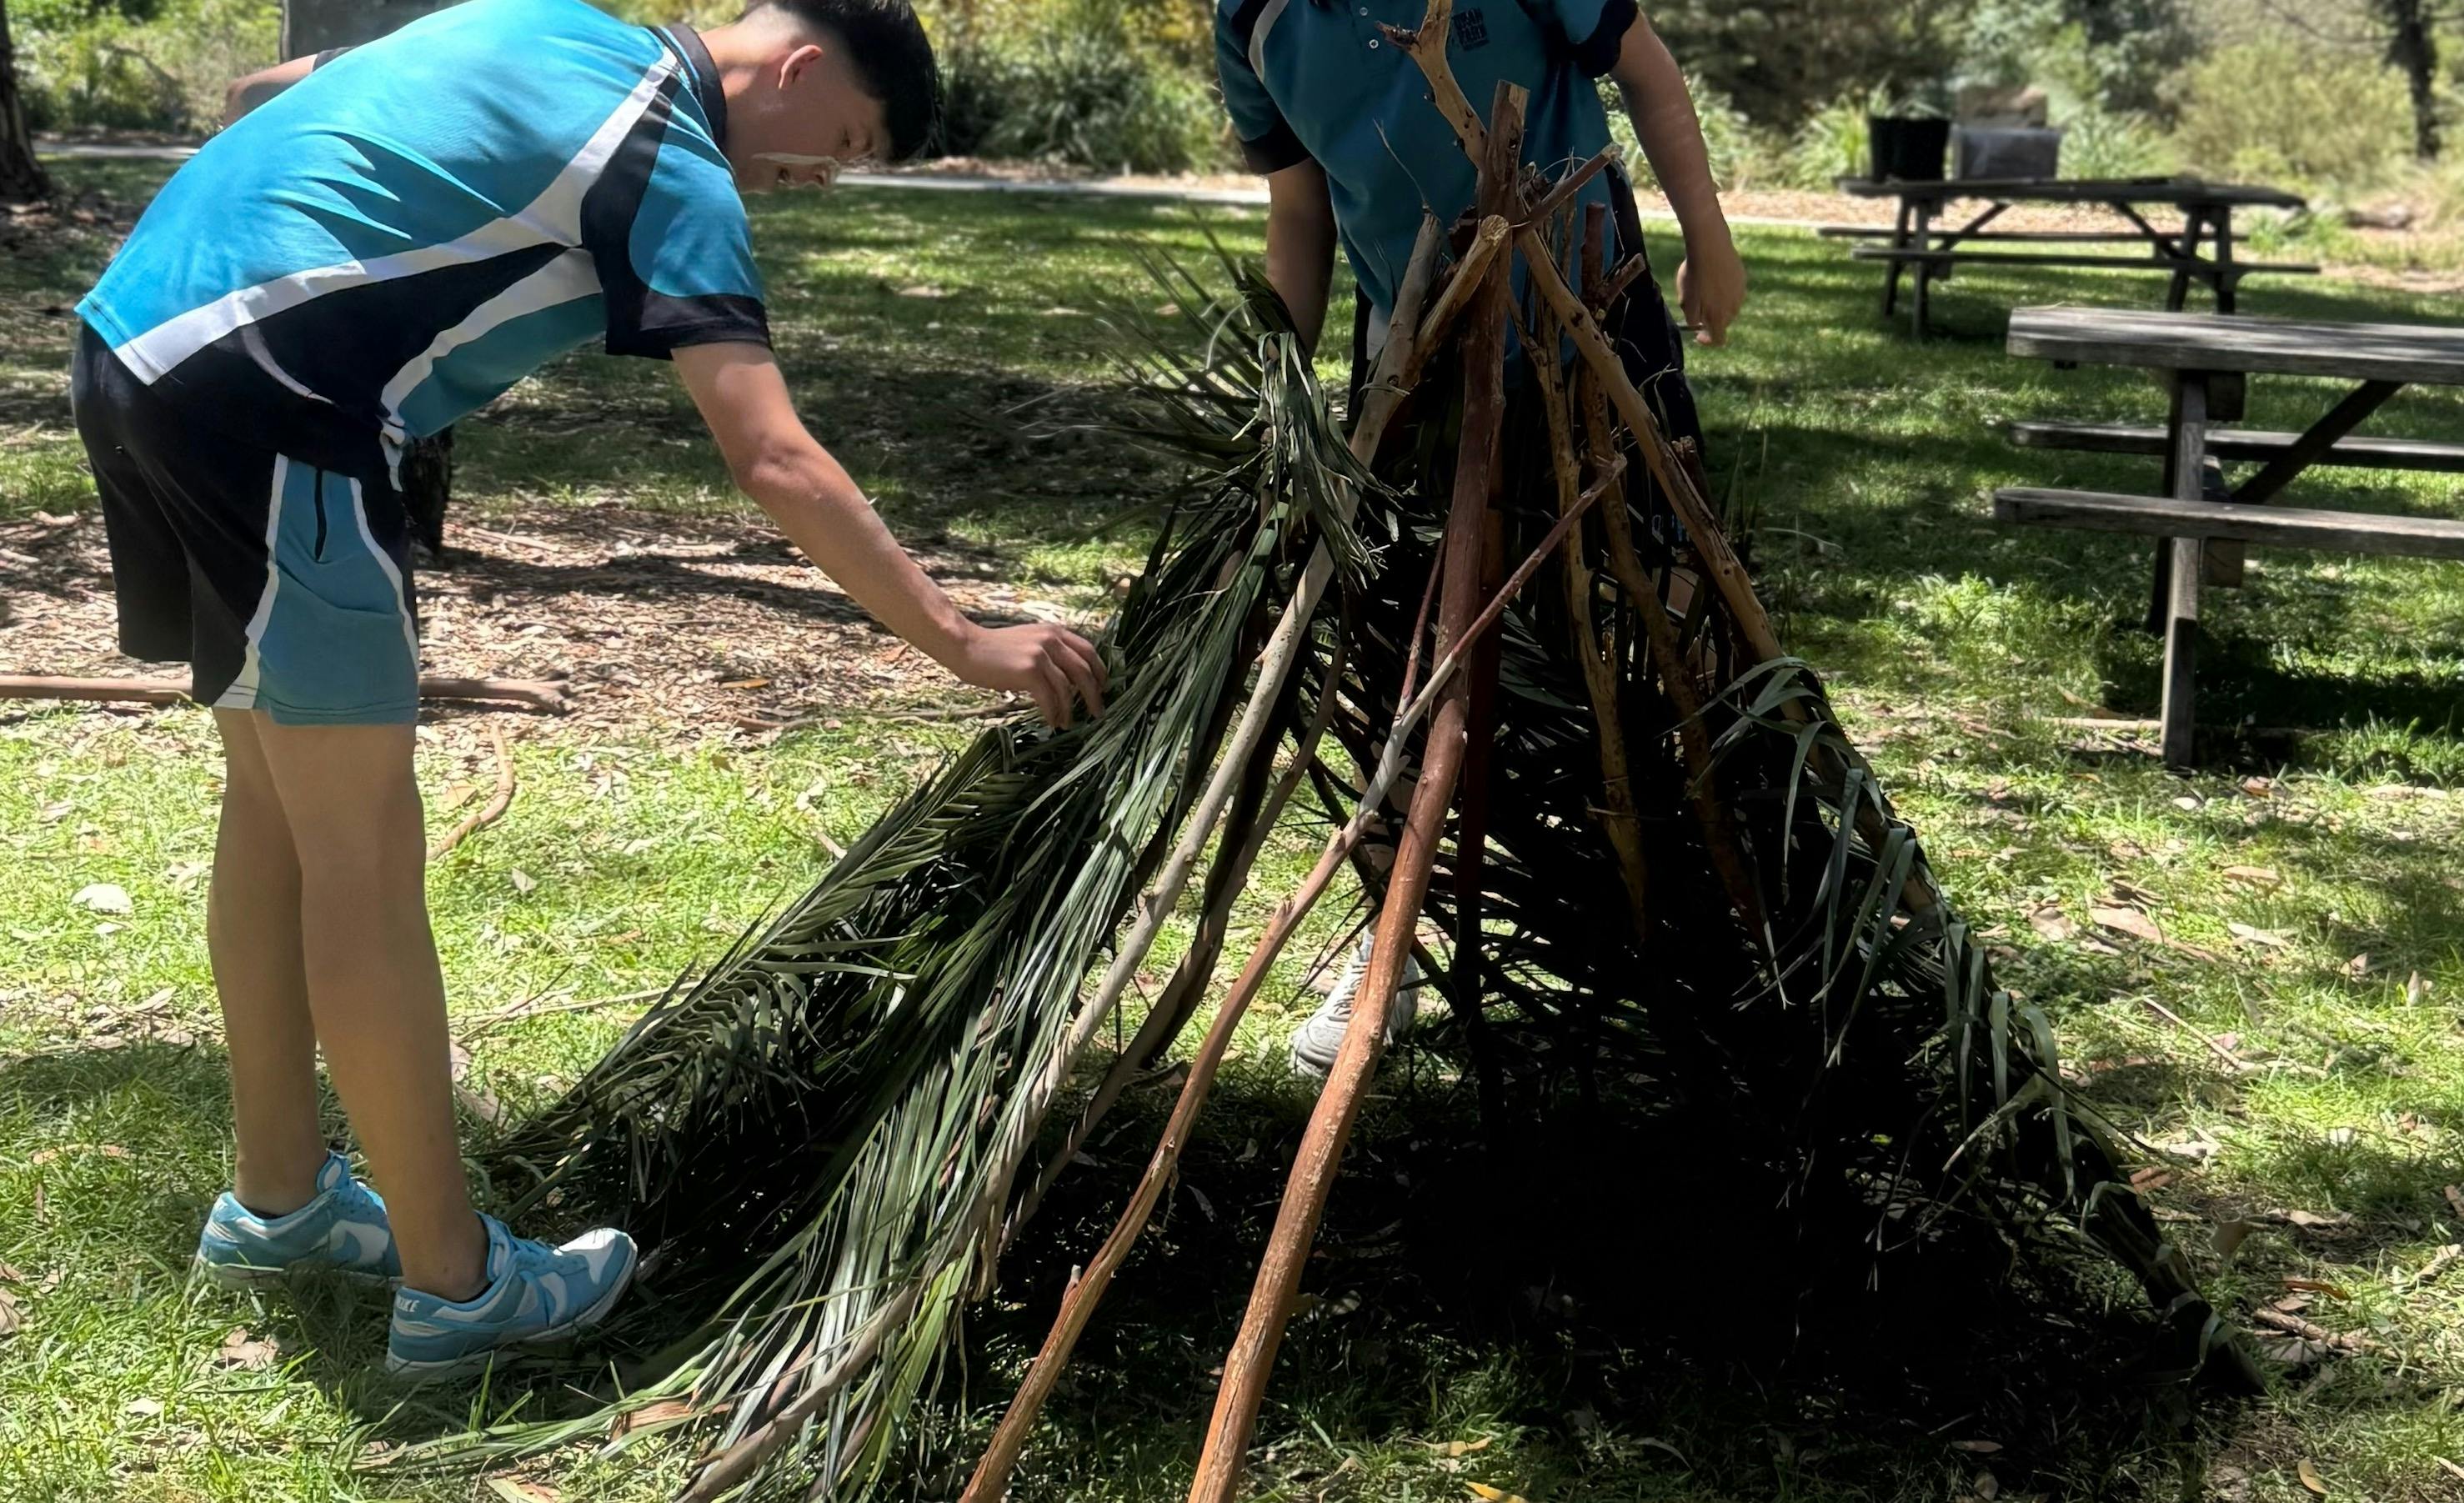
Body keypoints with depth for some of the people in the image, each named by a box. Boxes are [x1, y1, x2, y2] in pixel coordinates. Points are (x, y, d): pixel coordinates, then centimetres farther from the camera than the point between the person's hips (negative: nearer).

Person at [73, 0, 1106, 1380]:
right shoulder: (677, 168, -6)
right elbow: (776, 462, -17)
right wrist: (967, 644, -16)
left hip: (142, 336, 10)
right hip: (256, 395, -10)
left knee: (281, 798, 17)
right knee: (362, 846, -5)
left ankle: (279, 1198, 28)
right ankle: (456, 1281, 3)